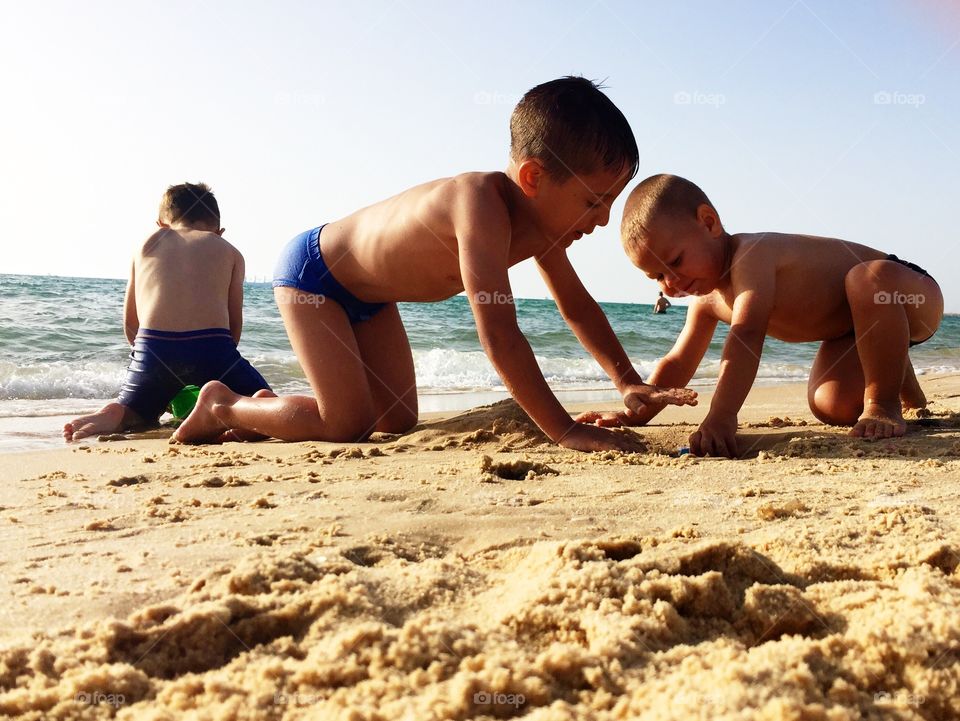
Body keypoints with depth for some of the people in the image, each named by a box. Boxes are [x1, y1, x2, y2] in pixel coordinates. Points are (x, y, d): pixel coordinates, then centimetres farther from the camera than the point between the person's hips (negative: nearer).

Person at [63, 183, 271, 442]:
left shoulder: (148, 243, 25)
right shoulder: (230, 253, 20)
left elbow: (130, 321, 24)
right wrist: (214, 368, 26)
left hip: (154, 349, 2)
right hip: (212, 348, -2)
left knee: (132, 413, 28)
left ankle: (114, 416, -9)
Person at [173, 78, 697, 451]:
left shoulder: (538, 224, -12)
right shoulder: (482, 204, -39)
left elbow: (577, 307, 3)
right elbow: (499, 335, -44)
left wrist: (629, 383, -4)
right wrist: (564, 430, -41)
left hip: (369, 292, 9)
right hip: (310, 270, -9)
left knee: (397, 420, 10)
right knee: (348, 425, -13)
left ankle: (267, 407, 27)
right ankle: (222, 407, 10)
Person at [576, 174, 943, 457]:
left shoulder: (752, 255, -35)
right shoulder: (708, 299, -7)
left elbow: (747, 335, -50)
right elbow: (678, 363, 6)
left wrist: (721, 416, -60)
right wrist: (635, 414, -4)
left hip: (911, 295, -8)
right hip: (850, 331, 8)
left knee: (870, 277, -41)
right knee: (833, 407, -9)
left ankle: (884, 405, -24)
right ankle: (900, 378, 24)